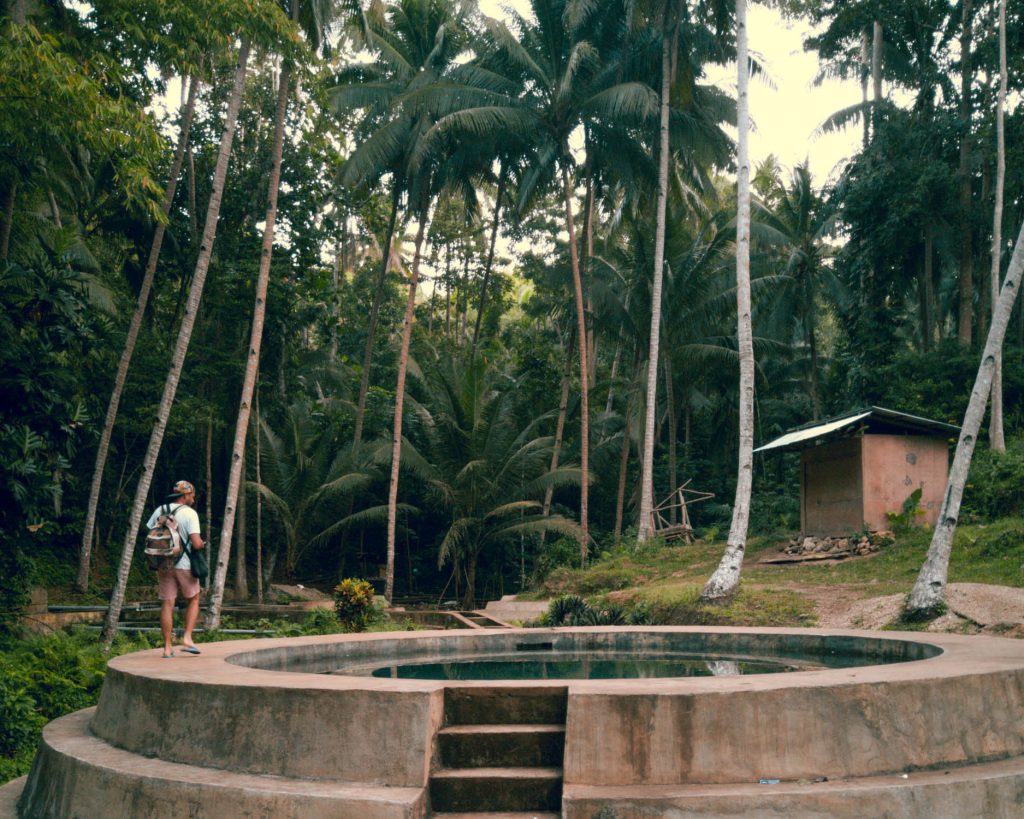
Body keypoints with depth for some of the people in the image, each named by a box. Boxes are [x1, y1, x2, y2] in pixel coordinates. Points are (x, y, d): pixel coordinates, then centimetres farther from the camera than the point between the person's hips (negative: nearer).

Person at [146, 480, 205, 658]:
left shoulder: (159, 511, 6)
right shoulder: (189, 513, -11)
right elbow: (196, 543, -19)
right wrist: (201, 543, 4)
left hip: (163, 564, 4)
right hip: (185, 564, -4)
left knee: (167, 604, 7)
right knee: (193, 600, 14)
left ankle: (167, 648, 8)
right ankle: (187, 638, 2)